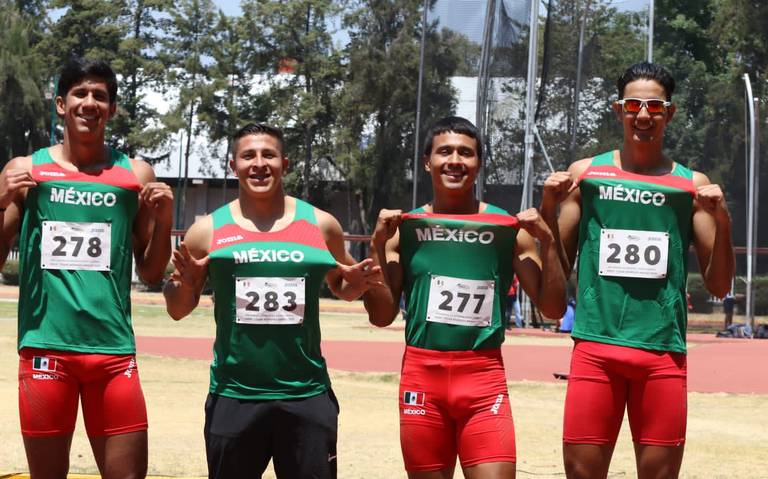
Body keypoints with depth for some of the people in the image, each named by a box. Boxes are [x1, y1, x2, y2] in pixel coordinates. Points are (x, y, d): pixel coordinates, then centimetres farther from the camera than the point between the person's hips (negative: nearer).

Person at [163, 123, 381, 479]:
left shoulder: (321, 225, 5)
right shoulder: (208, 230, 2)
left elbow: (340, 286, 21)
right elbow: (177, 310, 9)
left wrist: (356, 284, -2)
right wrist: (185, 284, -14)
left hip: (308, 396, 1)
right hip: (233, 397, 0)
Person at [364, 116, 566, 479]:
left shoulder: (507, 228, 3)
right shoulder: (405, 227, 4)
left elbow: (553, 308, 3)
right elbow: (381, 316, 4)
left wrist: (546, 240, -8)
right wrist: (378, 244, -5)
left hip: (484, 378, -1)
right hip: (421, 376, 1)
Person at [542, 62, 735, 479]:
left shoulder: (693, 185, 6)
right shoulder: (586, 174, 7)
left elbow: (719, 287, 6)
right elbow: (557, 273, 10)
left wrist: (722, 221, -9)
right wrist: (548, 206, -4)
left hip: (663, 351, 0)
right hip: (595, 346, 0)